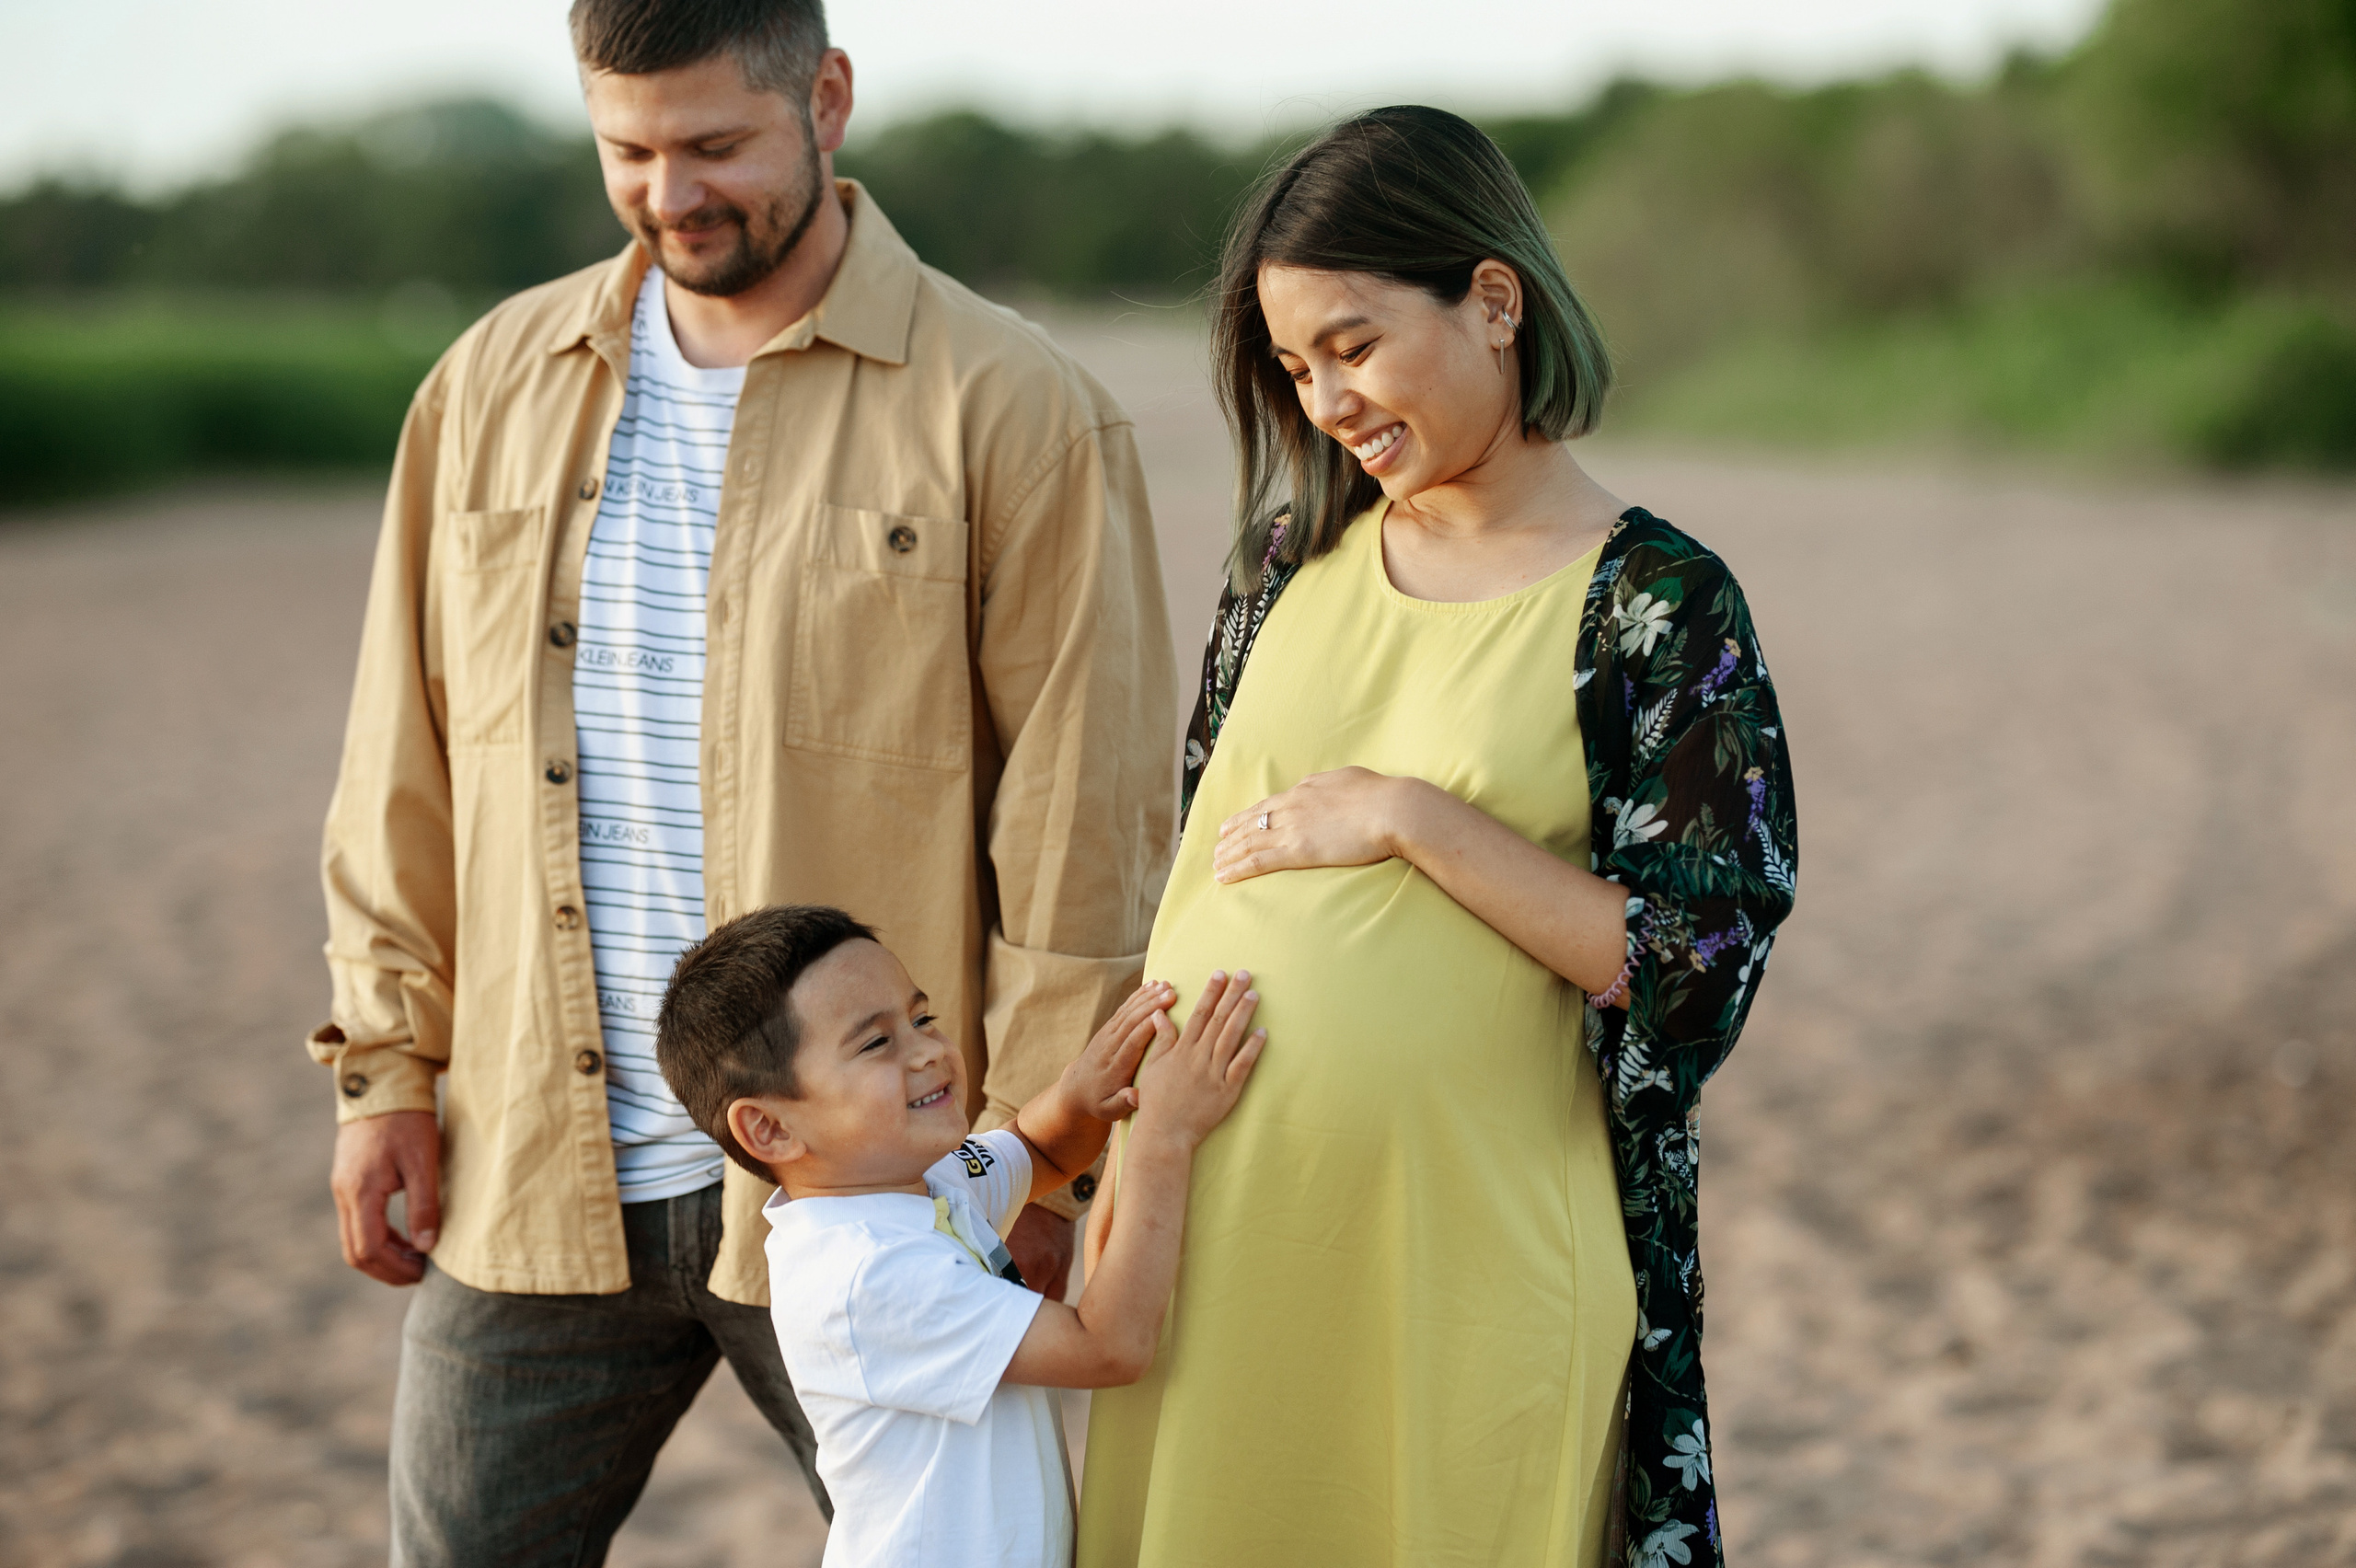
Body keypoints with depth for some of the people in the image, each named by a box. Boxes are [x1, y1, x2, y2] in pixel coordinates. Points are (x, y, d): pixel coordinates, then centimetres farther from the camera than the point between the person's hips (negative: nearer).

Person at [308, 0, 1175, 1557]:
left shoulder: (1010, 408, -6)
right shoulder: (498, 381, 9)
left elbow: (1083, 824, -7)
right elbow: (407, 761, 13)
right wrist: (388, 1060, 8)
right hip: (531, 1184, 4)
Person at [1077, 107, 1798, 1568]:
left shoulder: (1656, 601, -7)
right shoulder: (1298, 559, 7)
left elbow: (1698, 958, -13)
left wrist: (1410, 815, -16)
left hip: (1459, 1257, -4)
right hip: (1212, 1228, 5)